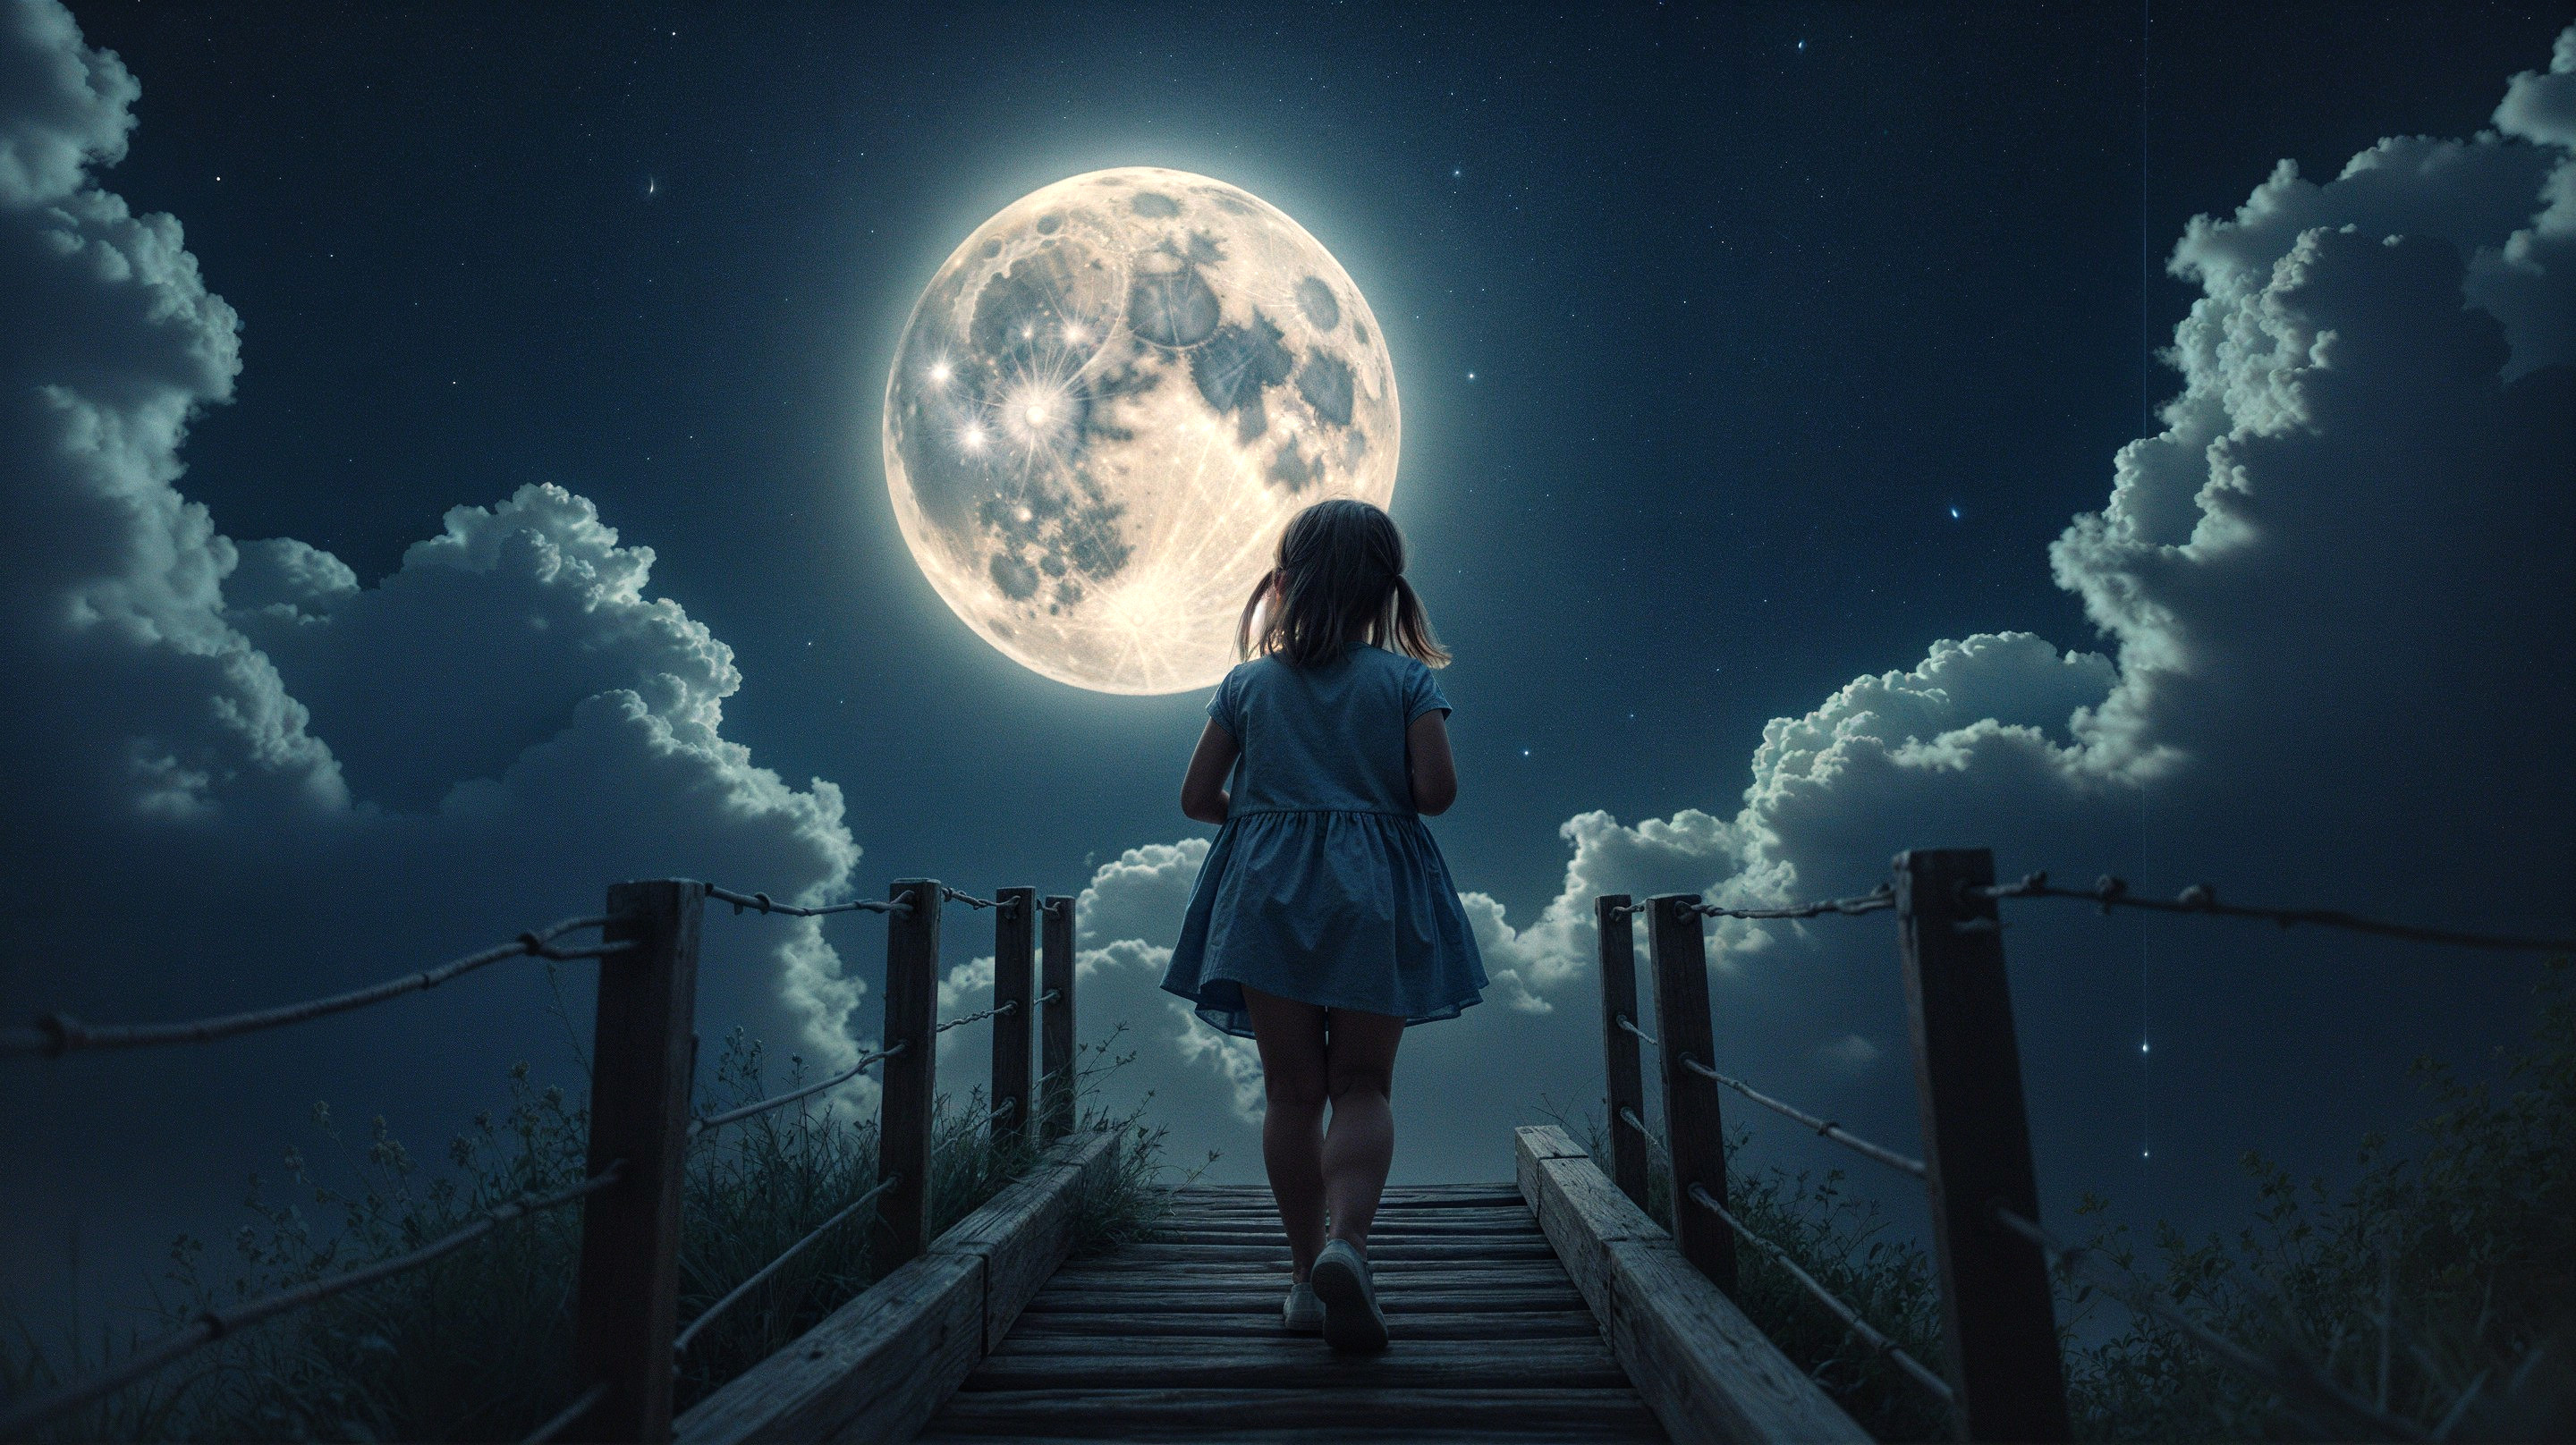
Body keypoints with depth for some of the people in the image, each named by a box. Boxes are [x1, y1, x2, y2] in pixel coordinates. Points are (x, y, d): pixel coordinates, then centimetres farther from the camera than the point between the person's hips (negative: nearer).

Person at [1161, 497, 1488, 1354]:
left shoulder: (1249, 683, 7)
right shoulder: (1406, 679, 3)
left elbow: (1197, 797, 7)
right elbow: (1436, 790, -7)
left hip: (1266, 888, 1)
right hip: (1374, 892, -1)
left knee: (1293, 1092, 7)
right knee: (1363, 1086, 5)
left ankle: (1306, 1274, 9)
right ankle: (1348, 1243, -17)